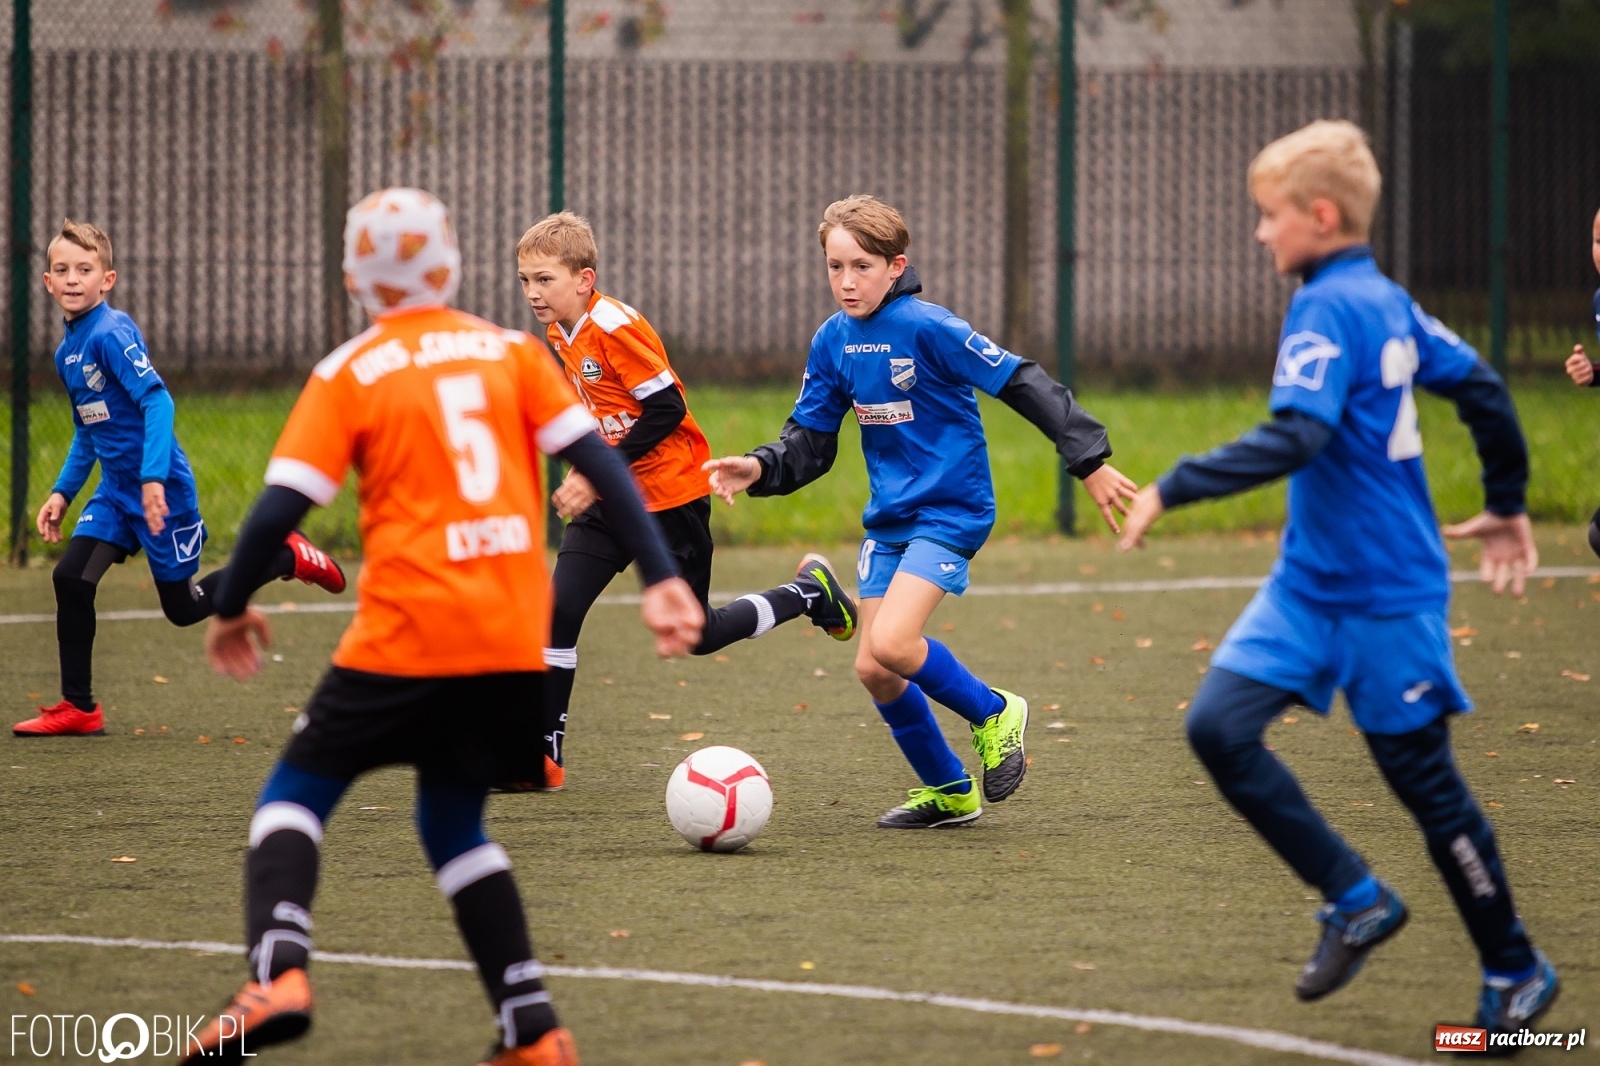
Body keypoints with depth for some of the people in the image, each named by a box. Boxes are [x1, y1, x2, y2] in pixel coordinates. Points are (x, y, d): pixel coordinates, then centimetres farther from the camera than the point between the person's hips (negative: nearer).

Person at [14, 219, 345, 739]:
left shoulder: (111, 334, -18)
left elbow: (157, 401, -26)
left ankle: (287, 557, 20)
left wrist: (154, 478, -34)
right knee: (70, 579, -5)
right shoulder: (66, 350, 9)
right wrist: (62, 492, 15)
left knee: (183, 607, 2)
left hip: (160, 488, -8)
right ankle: (78, 709, 4)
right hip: (115, 490, 8)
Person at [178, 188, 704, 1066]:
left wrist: (231, 609, 11)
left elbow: (279, 508, -4)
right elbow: (598, 463, 3)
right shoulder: (511, 351, 11)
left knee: (298, 793, 9)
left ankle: (278, 973, -16)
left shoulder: (350, 374, 2)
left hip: (409, 631, -4)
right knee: (452, 820, 21)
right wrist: (660, 577, 2)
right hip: (517, 637, 4)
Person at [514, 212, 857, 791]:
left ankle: (809, 592, 23)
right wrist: (584, 472, 7)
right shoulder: (561, 334, 6)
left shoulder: (614, 326, -21)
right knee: (558, 612, -7)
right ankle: (545, 754, -2)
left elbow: (666, 409, -22)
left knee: (696, 633, 1)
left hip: (669, 497, -8)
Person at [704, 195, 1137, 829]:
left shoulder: (926, 327, -17)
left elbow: (1022, 384, -15)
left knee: (891, 645, -24)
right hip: (888, 518, 7)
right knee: (873, 671, 3)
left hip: (951, 509, -7)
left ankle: (993, 714, 2)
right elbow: (809, 443, 10)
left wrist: (1089, 461, -17)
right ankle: (948, 791, 23)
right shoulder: (834, 342, 3)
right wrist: (760, 469, -11)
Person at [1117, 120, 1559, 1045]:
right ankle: (1357, 900, 5)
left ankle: (1518, 973, 16)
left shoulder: (1329, 309, -18)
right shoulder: (1387, 302, 9)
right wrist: (1508, 504, 29)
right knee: (1220, 726, -3)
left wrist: (1171, 490, -26)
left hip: (1385, 596, -9)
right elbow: (1482, 388, 17)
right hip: (1310, 584, 9)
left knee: (1424, 779, 1)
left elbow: (1296, 438, -29)